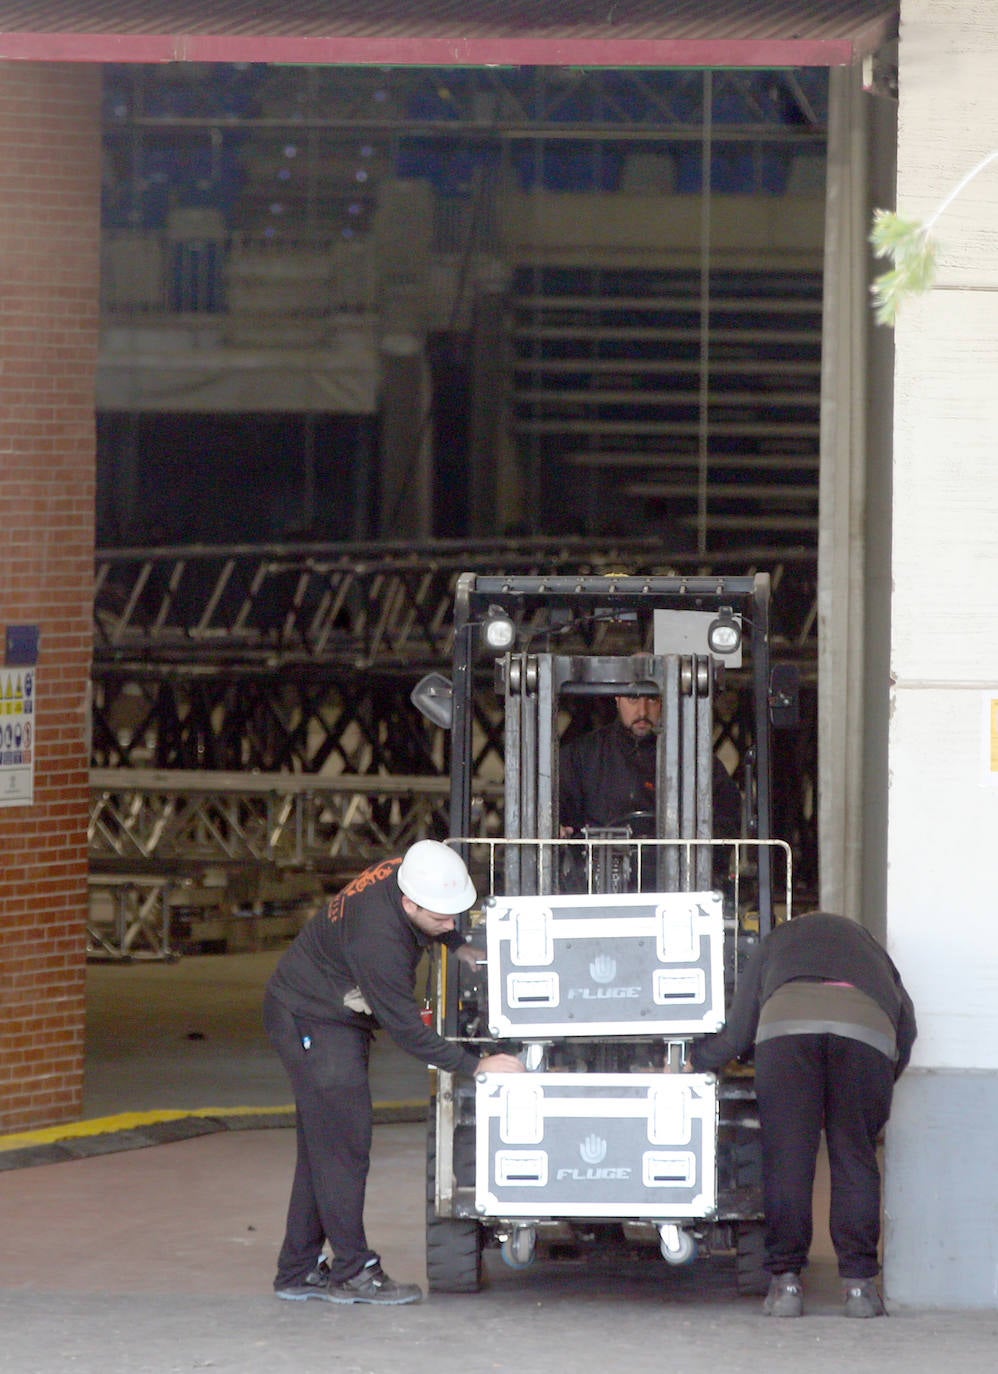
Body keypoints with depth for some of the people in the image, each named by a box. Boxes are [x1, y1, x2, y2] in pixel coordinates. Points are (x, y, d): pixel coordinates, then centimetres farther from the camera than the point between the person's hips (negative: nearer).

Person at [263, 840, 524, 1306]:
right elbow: (405, 1028, -28)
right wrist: (474, 1065, -25)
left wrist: (458, 946, 6)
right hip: (309, 1021, -9)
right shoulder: (376, 940, -36)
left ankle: (299, 1270, 14)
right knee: (342, 1145, -10)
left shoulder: (405, 873, -11)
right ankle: (352, 1270, -6)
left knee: (322, 1146, 10)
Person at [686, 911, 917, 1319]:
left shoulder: (777, 941, 38)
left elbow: (738, 1033, 33)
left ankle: (785, 1282, -3)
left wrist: (696, 1060, 50)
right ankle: (859, 1282, -1)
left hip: (788, 1024, -1)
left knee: (787, 1160, 1)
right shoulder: (868, 947, 41)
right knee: (854, 1160, 6)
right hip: (868, 1023, 1)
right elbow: (906, 1024, 29)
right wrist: (881, 1094, 38)